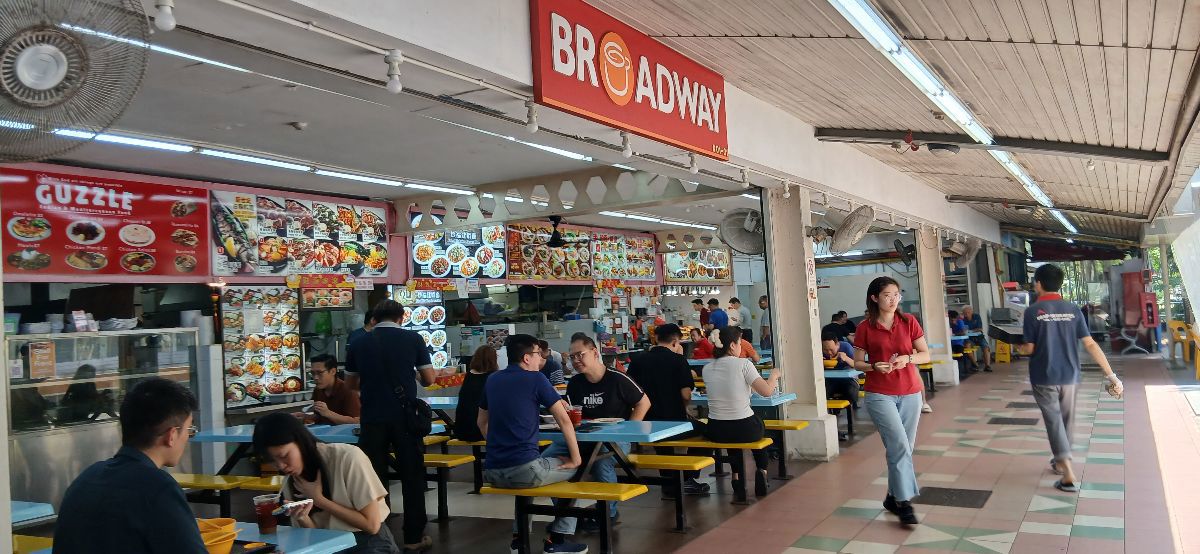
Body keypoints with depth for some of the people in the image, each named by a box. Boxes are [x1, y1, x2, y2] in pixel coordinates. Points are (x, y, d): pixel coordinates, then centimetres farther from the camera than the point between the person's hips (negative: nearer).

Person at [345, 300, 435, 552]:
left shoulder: (358, 344, 3)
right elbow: (429, 379, 3)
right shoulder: (413, 339, -3)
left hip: (372, 418, 1)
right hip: (405, 417, -1)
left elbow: (351, 383, 14)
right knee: (412, 477, 8)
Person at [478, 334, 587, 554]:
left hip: (491, 473, 6)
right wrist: (576, 458, 3)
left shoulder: (492, 380, 13)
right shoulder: (535, 378, -3)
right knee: (574, 469, 18)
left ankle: (519, 536, 32)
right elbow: (564, 419, -5)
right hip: (523, 469, -6)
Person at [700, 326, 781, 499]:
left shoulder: (707, 369, 1)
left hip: (716, 432, 3)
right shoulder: (743, 364, -13)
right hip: (745, 430, -3)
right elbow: (767, 391, -11)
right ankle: (762, 471, 25)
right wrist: (774, 376, 8)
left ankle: (737, 479, 34)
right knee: (759, 425, 32)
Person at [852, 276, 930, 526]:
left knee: (904, 448, 9)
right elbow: (857, 362, 2)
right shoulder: (865, 328, -3)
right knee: (899, 446, -14)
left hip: (910, 393, 3)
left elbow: (926, 355, 4)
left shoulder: (909, 322, 2)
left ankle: (893, 497, 25)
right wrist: (875, 366, -17)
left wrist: (908, 358, -16)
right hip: (879, 395, -3)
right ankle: (904, 502, -6)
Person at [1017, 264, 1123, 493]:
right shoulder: (1073, 310, -1)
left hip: (1044, 378, -4)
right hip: (1069, 376, 4)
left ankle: (1069, 476, -7)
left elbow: (1030, 348, -9)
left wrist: (1019, 349, 14)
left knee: (1054, 422, 1)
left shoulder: (1033, 311, -11)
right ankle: (1061, 461, 39)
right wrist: (1111, 375, -2)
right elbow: (1090, 345, -5)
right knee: (1066, 420, 20)